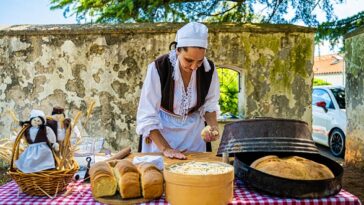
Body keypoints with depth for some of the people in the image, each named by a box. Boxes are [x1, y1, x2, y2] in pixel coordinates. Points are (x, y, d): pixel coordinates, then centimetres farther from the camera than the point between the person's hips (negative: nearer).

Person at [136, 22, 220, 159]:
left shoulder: (209, 69, -16)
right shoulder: (158, 68, -26)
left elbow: (209, 105, -1)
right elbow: (147, 117, -22)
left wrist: (213, 127, -18)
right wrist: (165, 148, -26)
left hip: (194, 132, 3)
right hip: (161, 132, -2)